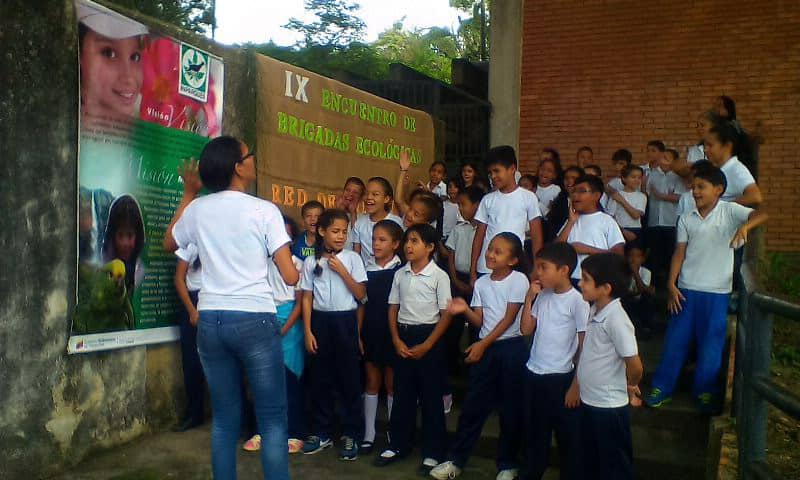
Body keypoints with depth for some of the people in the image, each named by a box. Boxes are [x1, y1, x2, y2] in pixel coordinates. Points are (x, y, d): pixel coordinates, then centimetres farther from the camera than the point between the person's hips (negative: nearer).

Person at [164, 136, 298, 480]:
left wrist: (188, 194, 32)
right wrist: (294, 265, 15)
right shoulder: (264, 210, -7)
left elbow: (169, 244, 28)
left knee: (224, 419, 13)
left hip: (210, 321, 5)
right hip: (255, 320, -4)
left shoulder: (197, 209, 6)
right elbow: (290, 276, -9)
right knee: (272, 419, 3)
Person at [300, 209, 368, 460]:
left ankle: (351, 434, 14)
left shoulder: (352, 258, -2)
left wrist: (342, 270, -14)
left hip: (345, 320, -2)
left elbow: (361, 294, -5)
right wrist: (308, 331, -2)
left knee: (349, 378, 3)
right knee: (321, 378, 10)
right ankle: (322, 432, 23)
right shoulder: (311, 262, 2)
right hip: (320, 320, 2)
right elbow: (307, 298, 3)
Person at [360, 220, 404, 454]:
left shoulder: (400, 271, -7)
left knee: (392, 382, 6)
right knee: (372, 382, 11)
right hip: (370, 332, 3)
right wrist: (358, 333, 3)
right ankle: (368, 434, 18)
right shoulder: (367, 270, 4)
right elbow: (361, 304, 7)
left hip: (392, 333, -3)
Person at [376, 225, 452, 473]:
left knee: (431, 396, 4)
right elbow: (393, 309, 10)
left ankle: (433, 451, 14)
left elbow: (446, 315, -9)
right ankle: (398, 445, 23)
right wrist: (397, 340, -3)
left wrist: (426, 346, -13)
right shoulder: (400, 274, 5)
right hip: (403, 337, 4)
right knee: (402, 394, 11)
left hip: (429, 337, -4)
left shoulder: (439, 276, -8)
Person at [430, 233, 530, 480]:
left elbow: (509, 319, -11)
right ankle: (456, 460, 16)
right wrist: (465, 309, -15)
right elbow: (480, 321, 5)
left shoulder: (518, 280, -8)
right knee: (473, 404, 7)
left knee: (511, 408, 5)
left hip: (511, 347, -4)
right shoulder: (481, 283, 7)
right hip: (485, 348, 4)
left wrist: (483, 344, -13)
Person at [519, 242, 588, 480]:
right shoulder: (542, 296, 5)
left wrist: (576, 385, -11)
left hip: (560, 378, -6)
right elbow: (526, 329, 6)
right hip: (534, 375, 6)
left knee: (569, 437, 7)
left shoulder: (577, 301, -14)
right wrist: (529, 298, -3)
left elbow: (584, 347, -11)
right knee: (534, 434, 19)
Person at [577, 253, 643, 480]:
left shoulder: (616, 319, -25)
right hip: (589, 401, 8)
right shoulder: (595, 310, 2)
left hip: (609, 406, -8)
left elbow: (634, 365, -25)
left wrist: (630, 387, -6)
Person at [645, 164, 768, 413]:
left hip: (717, 292, -3)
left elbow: (761, 215, -18)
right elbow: (680, 253, 4)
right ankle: (662, 387, 18)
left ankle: (705, 392, 20)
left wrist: (745, 226, -39)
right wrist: (671, 285, -4)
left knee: (711, 344, 6)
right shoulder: (686, 219, 5)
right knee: (675, 340, 7)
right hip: (686, 289, 3)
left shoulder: (729, 211, -4)